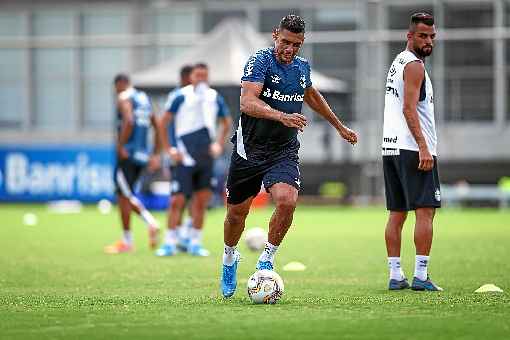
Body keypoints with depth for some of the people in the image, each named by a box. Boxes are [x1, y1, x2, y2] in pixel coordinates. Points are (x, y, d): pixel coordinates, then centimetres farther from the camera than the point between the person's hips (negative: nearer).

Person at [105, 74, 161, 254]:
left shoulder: (124, 98, -6)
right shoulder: (145, 99, 18)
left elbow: (129, 121, -24)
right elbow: (157, 127, 19)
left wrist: (120, 146, -18)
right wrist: (156, 154, 19)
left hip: (128, 153, -8)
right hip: (143, 155, 8)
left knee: (124, 196, -1)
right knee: (127, 195, 16)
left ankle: (127, 241, 2)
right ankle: (151, 223, -3)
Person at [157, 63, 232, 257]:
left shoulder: (215, 98, 6)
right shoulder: (182, 97, -6)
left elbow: (226, 122, 22)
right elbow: (163, 123, -3)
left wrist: (219, 144, 9)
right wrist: (169, 150, -8)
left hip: (206, 157, 4)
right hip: (185, 158, -4)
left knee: (201, 201, 6)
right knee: (177, 200, -7)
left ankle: (195, 243, 14)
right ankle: (170, 243, 0)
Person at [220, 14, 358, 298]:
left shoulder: (302, 67, 6)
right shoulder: (260, 61, -13)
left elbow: (312, 96, 29)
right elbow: (248, 103, -28)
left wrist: (340, 127, 38)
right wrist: (282, 116, -44)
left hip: (285, 150, 3)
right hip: (249, 149, -3)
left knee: (287, 201, -23)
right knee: (237, 211, 9)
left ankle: (267, 260, -4)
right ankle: (230, 258, 39)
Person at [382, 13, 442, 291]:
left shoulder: (397, 63, 21)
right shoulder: (414, 65, -9)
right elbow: (409, 108, -19)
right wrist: (423, 147, -23)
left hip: (391, 148, 10)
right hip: (412, 149, -10)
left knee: (397, 214, 9)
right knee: (425, 211, -8)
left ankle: (395, 276, 8)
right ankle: (420, 276, -12)